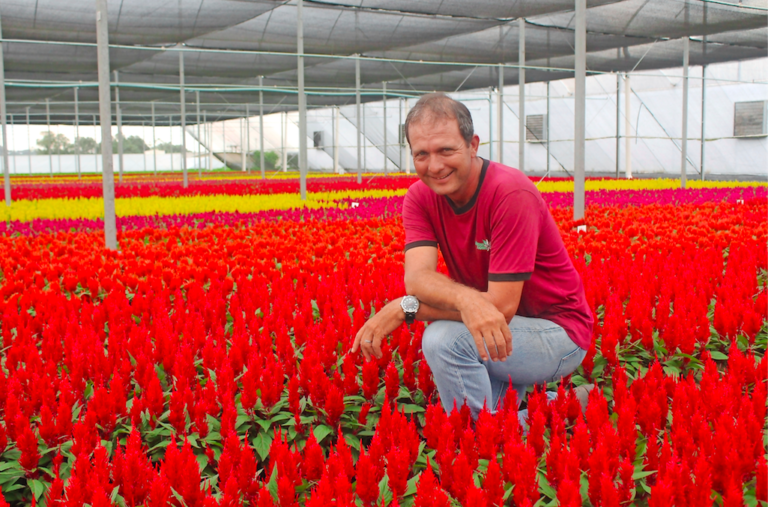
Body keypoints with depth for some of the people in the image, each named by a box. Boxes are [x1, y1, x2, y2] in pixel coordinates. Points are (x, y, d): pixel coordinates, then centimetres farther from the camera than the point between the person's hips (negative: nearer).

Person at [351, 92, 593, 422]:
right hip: (497, 336, 8)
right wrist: (467, 300, -46)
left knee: (444, 339, -29)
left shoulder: (511, 194, -26)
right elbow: (416, 277, -23)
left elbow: (502, 305, -28)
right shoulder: (420, 197, -7)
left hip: (557, 333, -7)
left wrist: (404, 308, -28)